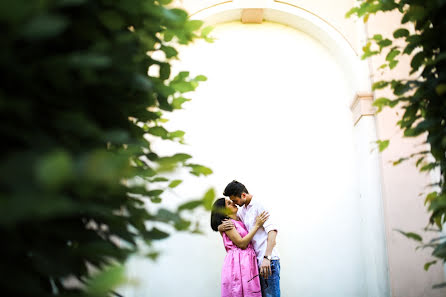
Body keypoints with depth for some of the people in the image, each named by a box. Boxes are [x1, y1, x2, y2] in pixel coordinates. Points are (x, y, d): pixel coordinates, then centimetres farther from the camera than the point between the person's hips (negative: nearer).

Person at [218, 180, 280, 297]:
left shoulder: (258, 205, -9)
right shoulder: (242, 210, 16)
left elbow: (272, 231, -19)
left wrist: (267, 257, -29)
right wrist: (221, 227, -5)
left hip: (268, 261, -8)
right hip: (256, 261, 8)